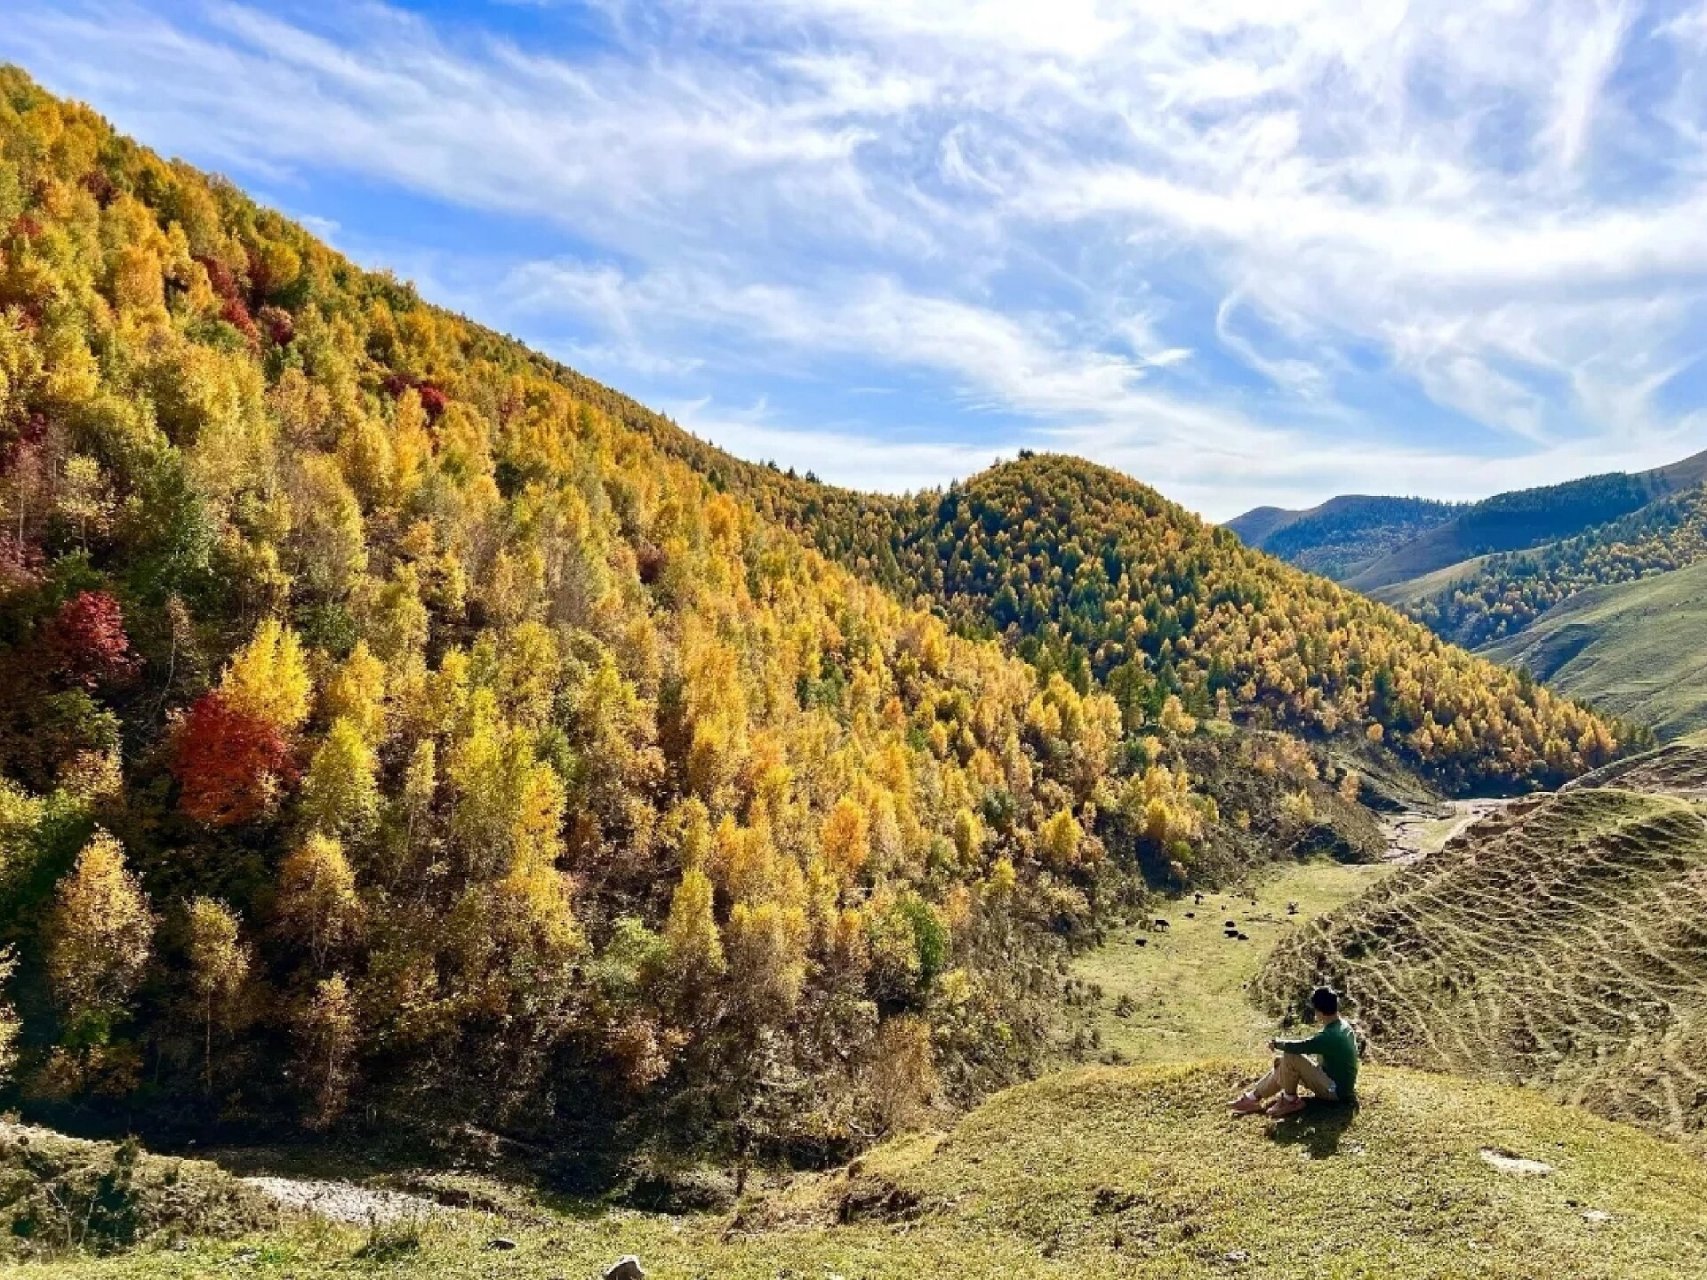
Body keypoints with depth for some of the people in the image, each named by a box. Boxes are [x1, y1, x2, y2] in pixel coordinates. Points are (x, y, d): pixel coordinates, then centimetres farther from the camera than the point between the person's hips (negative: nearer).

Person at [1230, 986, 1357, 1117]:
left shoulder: (1330, 1036, -28)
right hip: (1342, 1085, 10)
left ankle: (1289, 1100, -2)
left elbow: (1298, 1047, -23)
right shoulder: (1343, 1025, 2)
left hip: (1336, 1091, -10)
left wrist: (1276, 1044, -5)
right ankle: (1255, 1095, 6)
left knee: (1289, 1057, -19)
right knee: (1283, 1067, 5)